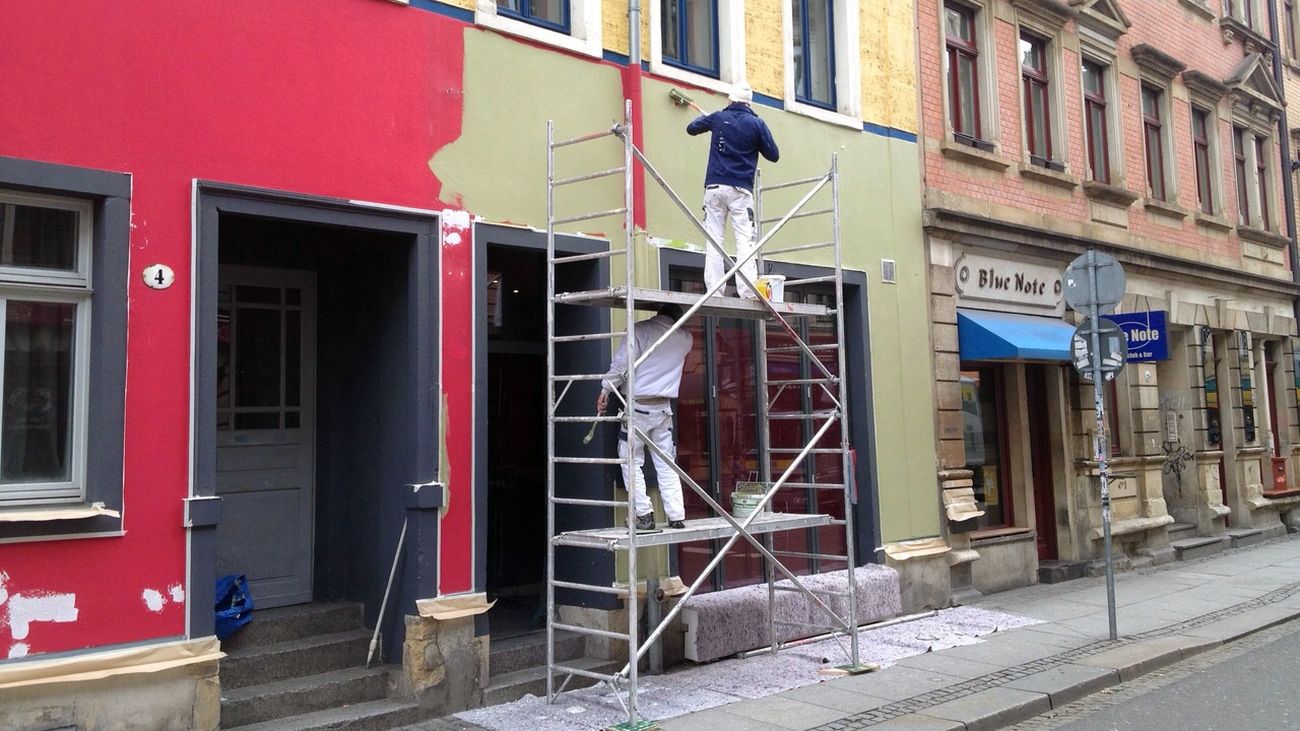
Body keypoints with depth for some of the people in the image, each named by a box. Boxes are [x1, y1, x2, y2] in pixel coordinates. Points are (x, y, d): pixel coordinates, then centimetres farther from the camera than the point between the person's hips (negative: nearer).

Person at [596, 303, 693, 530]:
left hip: (638, 406, -4)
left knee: (632, 462, 4)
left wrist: (606, 389, -5)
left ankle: (644, 515, 0)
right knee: (666, 466, 9)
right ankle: (676, 517, 7)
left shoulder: (640, 330, -5)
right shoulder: (684, 338, 7)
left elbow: (621, 363, -11)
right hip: (663, 409, 4)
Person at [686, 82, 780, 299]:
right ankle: (747, 291, -16)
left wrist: (703, 118, 46)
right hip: (740, 189, -2)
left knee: (713, 239, 1)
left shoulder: (718, 118, 8)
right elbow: (774, 155, 6)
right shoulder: (756, 124, 1)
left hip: (714, 187, 2)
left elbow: (691, 128, 26)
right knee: (745, 240, -5)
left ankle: (713, 289, -6)